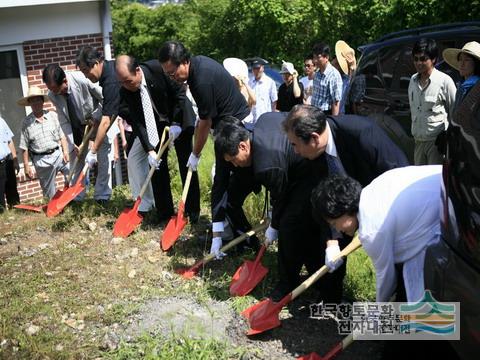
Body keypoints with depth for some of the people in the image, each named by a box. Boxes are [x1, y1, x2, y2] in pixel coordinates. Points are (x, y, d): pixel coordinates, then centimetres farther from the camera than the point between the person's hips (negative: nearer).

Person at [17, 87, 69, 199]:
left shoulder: (52, 115, 2)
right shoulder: (27, 122, -3)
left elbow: (61, 136, 5)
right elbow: (25, 147, -1)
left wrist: (65, 151, -6)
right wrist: (26, 165, -2)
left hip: (58, 154, 1)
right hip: (41, 160, -1)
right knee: (49, 193, 8)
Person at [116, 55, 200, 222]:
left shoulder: (158, 69, -28)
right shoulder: (125, 92, -18)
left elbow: (180, 93, -17)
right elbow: (138, 122, -18)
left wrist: (176, 124, -21)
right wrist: (149, 149, -27)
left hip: (180, 119, -3)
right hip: (154, 125, 3)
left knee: (186, 163, -4)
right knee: (157, 164, -4)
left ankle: (193, 210, 7)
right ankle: (164, 211, 7)